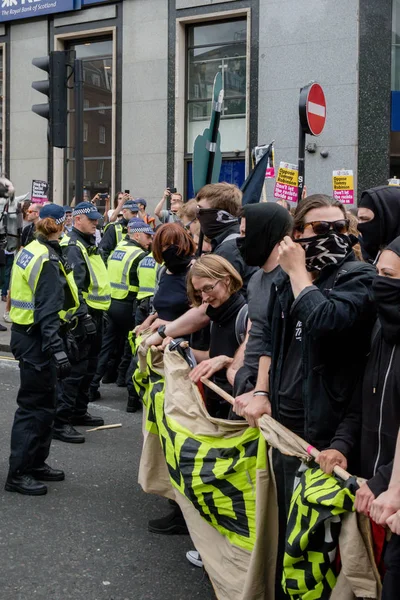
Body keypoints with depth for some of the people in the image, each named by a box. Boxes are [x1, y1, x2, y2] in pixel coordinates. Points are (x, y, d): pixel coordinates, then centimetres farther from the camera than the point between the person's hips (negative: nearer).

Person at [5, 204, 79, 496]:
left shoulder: (31, 250, 11)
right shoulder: (48, 261, -20)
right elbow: (48, 312, -26)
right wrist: (58, 351, -30)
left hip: (26, 333, 10)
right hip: (36, 339, -10)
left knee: (45, 402, 17)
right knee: (35, 405, -2)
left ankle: (36, 463, 28)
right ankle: (18, 473, 5)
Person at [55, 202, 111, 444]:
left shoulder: (90, 244, 18)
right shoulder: (73, 247, -14)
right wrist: (84, 315, -27)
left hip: (95, 313, 10)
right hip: (83, 315, -10)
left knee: (89, 368, 18)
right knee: (75, 369, -10)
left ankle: (79, 412, 30)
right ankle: (60, 422, -7)